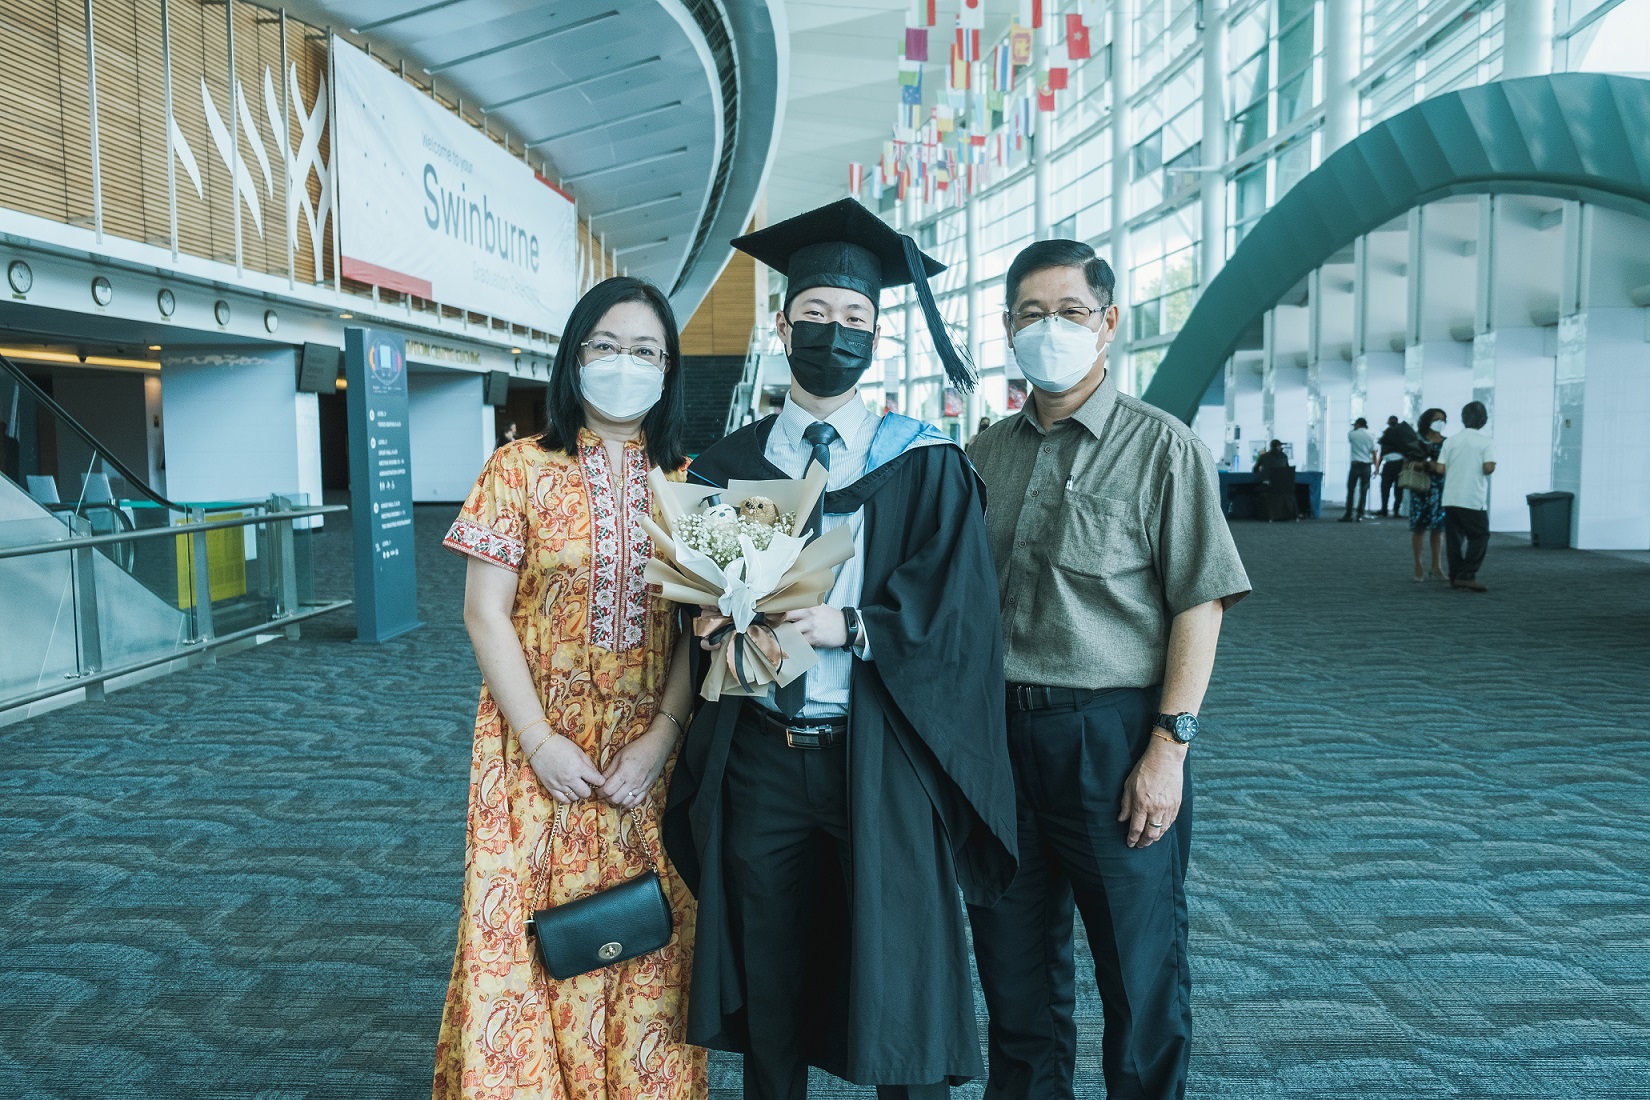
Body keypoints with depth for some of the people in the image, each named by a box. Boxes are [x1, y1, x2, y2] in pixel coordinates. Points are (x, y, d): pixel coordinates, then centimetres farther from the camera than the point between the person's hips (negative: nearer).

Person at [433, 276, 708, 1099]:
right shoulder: (521, 468, -2)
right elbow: (485, 612, -5)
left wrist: (662, 736, -11)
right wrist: (539, 739, -11)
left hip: (650, 750, 1)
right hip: (540, 746, -1)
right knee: (533, 936, 6)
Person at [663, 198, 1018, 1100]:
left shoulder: (925, 465, 0)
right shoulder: (729, 466, 8)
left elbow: (951, 605, -7)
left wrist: (849, 626, -21)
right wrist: (726, 630, -15)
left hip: (879, 758, -2)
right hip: (759, 753, 2)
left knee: (899, 983, 6)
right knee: (768, 987, 13)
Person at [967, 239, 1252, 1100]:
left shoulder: (1162, 448, -4)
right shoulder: (985, 455, 9)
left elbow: (1199, 605, -8)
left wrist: (1169, 746, -14)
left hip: (1114, 733, -4)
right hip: (1000, 731, 4)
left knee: (1139, 971, 8)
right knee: (1013, 963, 16)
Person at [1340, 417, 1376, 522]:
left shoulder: (1352, 434, 0)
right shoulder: (1370, 437, 5)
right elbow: (1374, 453, 3)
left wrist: (1354, 429, 26)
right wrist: (1376, 467, 7)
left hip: (1356, 464, -2)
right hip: (1367, 465, 2)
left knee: (1350, 489, 2)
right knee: (1363, 491, 5)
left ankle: (1348, 515, -3)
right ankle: (1360, 515, 2)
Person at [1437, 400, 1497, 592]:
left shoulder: (1451, 440, 5)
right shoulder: (1486, 441, -5)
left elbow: (1440, 469, 1)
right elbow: (1488, 468, -16)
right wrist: (1490, 468, 7)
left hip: (1451, 498, 4)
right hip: (1474, 500, -4)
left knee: (1454, 538, 9)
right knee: (1479, 537, 4)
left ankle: (1455, 577, 11)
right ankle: (1467, 576, -5)